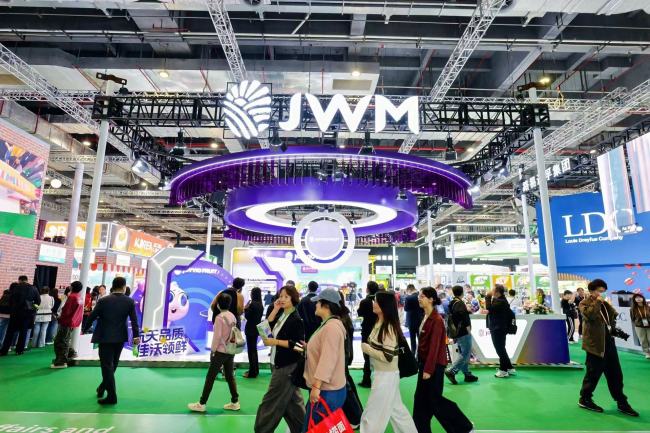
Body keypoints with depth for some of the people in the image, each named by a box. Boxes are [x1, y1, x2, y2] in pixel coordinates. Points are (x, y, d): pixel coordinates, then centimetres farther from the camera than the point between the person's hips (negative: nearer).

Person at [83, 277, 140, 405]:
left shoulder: (103, 300, -7)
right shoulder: (130, 302, -4)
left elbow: (92, 317, -2)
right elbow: (134, 320, -6)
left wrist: (84, 329, 14)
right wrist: (136, 336, -1)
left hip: (105, 337, -3)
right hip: (120, 337, 3)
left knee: (107, 365, 1)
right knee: (111, 365, 19)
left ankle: (112, 396, 0)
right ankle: (103, 387, 36)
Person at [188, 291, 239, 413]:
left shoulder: (219, 317, -16)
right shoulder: (233, 316, 4)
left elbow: (217, 336, -17)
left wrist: (212, 350, -5)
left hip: (220, 352, -7)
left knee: (210, 377, 4)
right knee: (230, 376, 14)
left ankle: (201, 404, 13)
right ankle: (235, 402, 18)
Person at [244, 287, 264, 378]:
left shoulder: (253, 304, -19)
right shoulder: (260, 305, 7)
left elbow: (247, 316, -17)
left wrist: (246, 309, -2)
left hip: (251, 329, -9)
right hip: (256, 328, 9)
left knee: (251, 350, -2)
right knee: (254, 349, 18)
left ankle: (252, 372, 2)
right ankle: (255, 370, 26)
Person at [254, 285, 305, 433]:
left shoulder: (296, 319, -17)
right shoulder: (281, 315, 8)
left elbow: (298, 344, -21)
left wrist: (275, 342, -23)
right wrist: (275, 310, -7)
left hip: (288, 366, -8)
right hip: (278, 364, 9)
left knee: (271, 402, 0)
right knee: (292, 400, 17)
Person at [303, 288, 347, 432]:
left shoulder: (331, 326, -20)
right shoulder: (329, 324, 13)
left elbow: (328, 359, -26)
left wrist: (316, 386, -26)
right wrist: (308, 347, 16)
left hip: (326, 391, -10)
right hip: (326, 388, 10)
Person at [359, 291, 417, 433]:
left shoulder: (388, 328, -22)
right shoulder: (379, 323, 4)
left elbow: (388, 357, -25)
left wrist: (366, 348, -18)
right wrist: (367, 346, 0)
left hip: (386, 375, -9)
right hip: (382, 373, 9)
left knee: (371, 416, 2)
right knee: (396, 409, 24)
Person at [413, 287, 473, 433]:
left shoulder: (436, 320, -20)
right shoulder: (426, 317, 6)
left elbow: (434, 346, -21)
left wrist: (428, 369, -20)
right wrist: (422, 365, 15)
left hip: (434, 365, -8)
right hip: (424, 362, 8)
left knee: (435, 400, 3)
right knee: (421, 399, 12)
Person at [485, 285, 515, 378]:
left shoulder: (501, 302, -21)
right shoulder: (498, 300, 10)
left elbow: (489, 308, -28)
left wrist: (488, 297, -20)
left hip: (498, 329, -10)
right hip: (497, 329, 10)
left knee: (500, 350, 1)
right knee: (501, 349, 18)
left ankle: (503, 370, 11)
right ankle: (510, 368, 27)